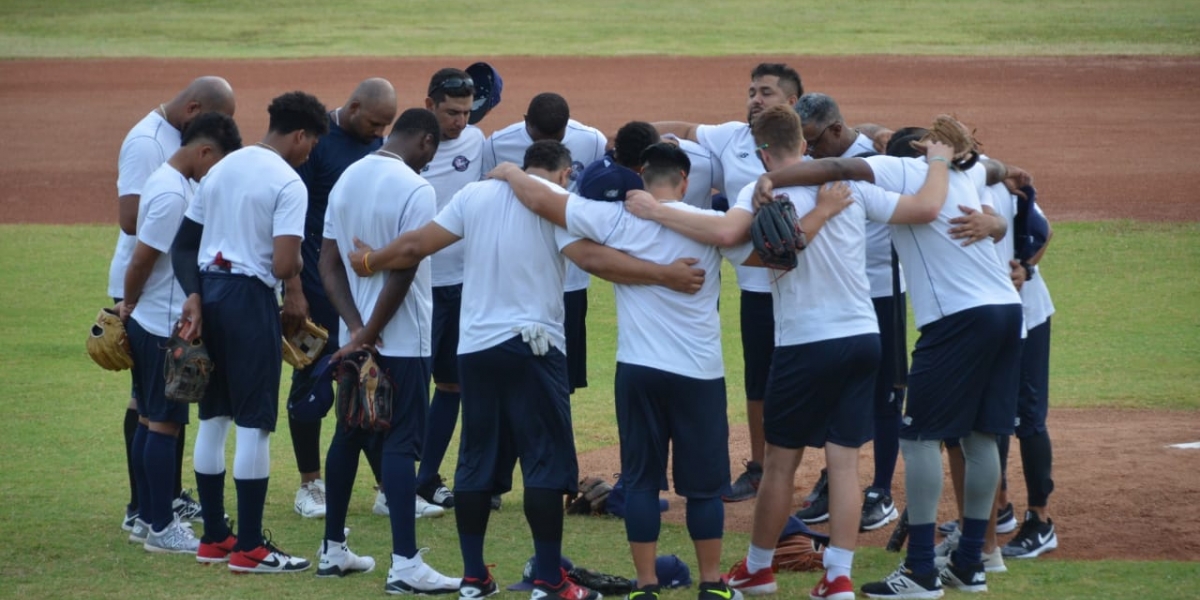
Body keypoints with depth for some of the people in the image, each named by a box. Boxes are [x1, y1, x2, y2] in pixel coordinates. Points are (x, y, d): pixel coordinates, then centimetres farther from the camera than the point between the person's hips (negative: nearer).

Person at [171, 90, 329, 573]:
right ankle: (249, 547, -1)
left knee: (213, 416, 14)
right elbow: (283, 266, -20)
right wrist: (297, 265, 3)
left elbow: (185, 242, 11)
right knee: (254, 423, -2)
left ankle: (213, 538, 20)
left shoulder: (221, 169, 13)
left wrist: (194, 295, 2)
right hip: (250, 298, -8)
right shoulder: (288, 183, -11)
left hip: (208, 293, 8)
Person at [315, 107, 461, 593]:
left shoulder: (347, 179, 8)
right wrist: (369, 332, -13)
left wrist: (356, 327, -3)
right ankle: (405, 565, -11)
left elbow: (329, 265, 6)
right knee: (400, 443, -8)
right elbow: (403, 272, -20)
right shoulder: (414, 189, -15)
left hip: (354, 337, 7)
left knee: (348, 436, 16)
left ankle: (333, 551, 22)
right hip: (401, 339, -7)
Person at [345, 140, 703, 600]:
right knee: (546, 461, -1)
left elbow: (417, 246, 8)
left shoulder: (476, 195, 7)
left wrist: (370, 262, 25)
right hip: (531, 347, -5)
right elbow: (592, 258, -19)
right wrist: (666, 275, -21)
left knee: (477, 459, 12)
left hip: (475, 347, 5)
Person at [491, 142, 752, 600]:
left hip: (638, 371, 0)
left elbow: (540, 199, -4)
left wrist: (508, 173, 13)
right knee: (704, 482, 10)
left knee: (641, 479, 8)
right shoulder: (711, 225, -5)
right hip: (701, 373, 0)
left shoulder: (616, 219, -5)